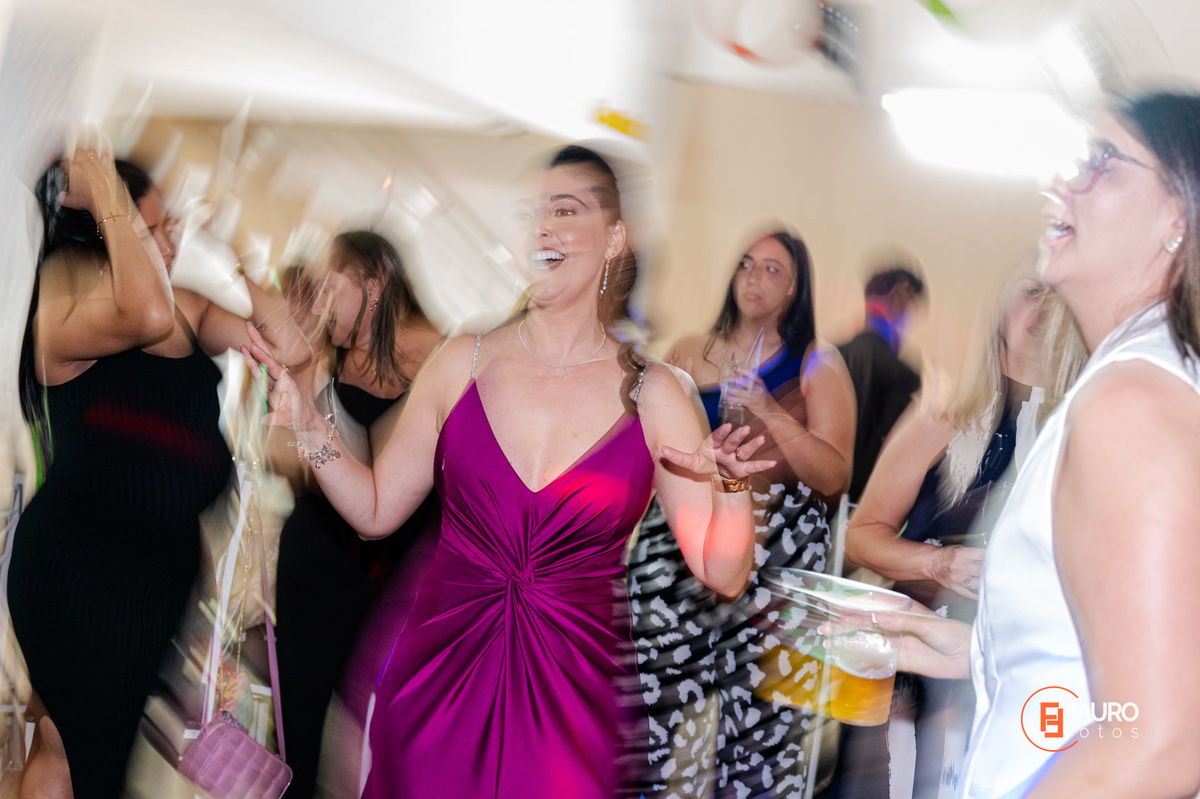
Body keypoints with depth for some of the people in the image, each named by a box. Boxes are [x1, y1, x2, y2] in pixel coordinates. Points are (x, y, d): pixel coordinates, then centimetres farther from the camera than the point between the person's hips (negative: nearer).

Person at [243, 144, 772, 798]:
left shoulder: (651, 394, -3)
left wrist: (732, 487, -21)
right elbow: (374, 510, 8)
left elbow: (723, 574, -4)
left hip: (576, 701, -1)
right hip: (438, 688, 1)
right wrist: (309, 427, -5)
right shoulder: (462, 363, 0)